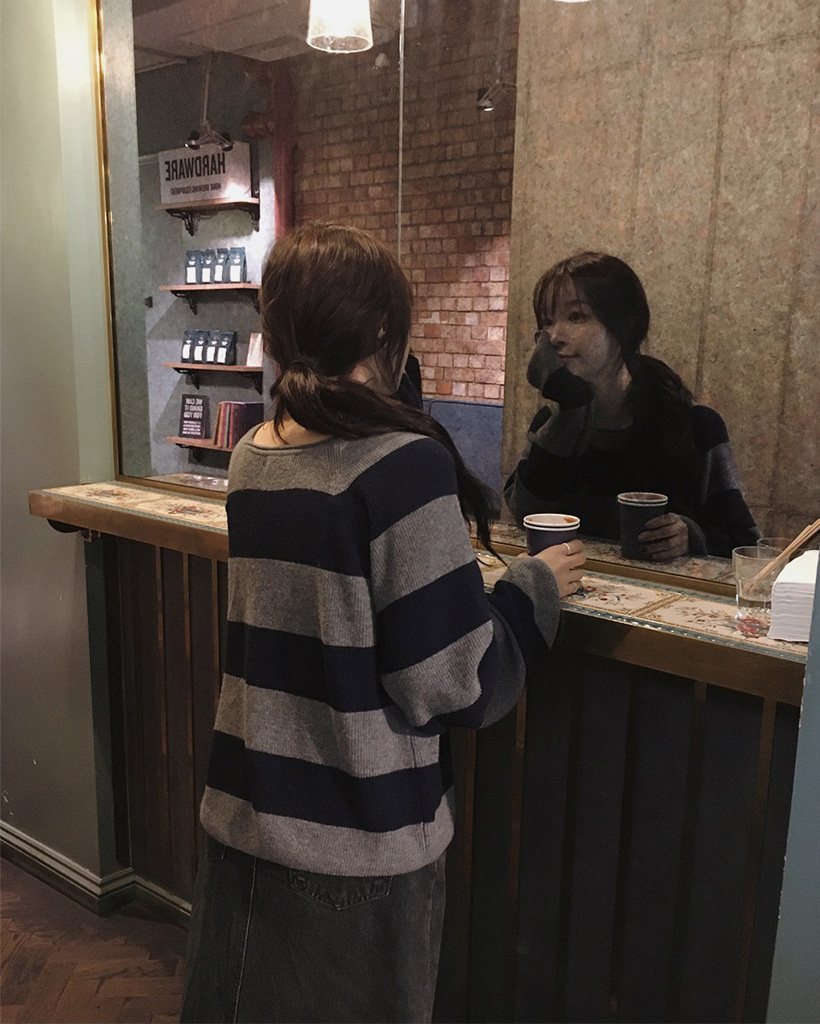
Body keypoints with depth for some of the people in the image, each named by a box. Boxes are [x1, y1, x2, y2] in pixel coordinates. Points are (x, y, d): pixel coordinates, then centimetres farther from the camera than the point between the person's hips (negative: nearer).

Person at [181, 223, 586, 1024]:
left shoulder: (253, 455, -1)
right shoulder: (405, 463, -22)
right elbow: (454, 686, -20)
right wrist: (535, 588, -5)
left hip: (242, 815, 6)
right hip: (354, 846, -5)